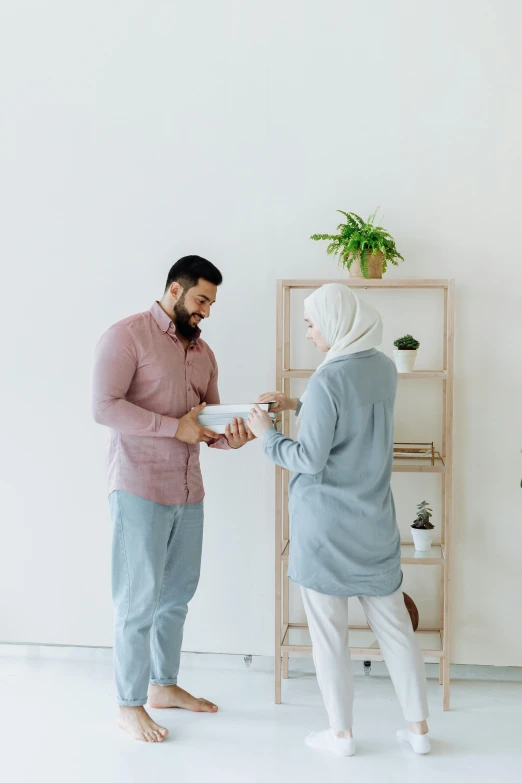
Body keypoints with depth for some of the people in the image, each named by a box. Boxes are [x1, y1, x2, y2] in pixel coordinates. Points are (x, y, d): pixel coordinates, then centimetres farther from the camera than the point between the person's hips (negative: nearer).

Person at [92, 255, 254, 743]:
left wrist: (231, 438, -8)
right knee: (139, 599, -1)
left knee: (177, 593, 15)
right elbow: (104, 406, -17)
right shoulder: (128, 336, -8)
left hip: (188, 490, 7)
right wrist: (175, 426, -18)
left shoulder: (203, 353, 14)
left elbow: (208, 423, 15)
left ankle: (163, 684, 32)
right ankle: (129, 706, 12)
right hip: (139, 488, -7)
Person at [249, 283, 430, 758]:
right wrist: (297, 406, 18)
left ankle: (341, 733, 17)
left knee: (329, 629, 6)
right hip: (375, 520, 7)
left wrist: (267, 435, -2)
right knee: (393, 622, 13)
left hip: (325, 523, -6)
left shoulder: (327, 379, -19)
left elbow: (310, 459, -16)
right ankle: (419, 728, 19)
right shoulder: (384, 369, 4)